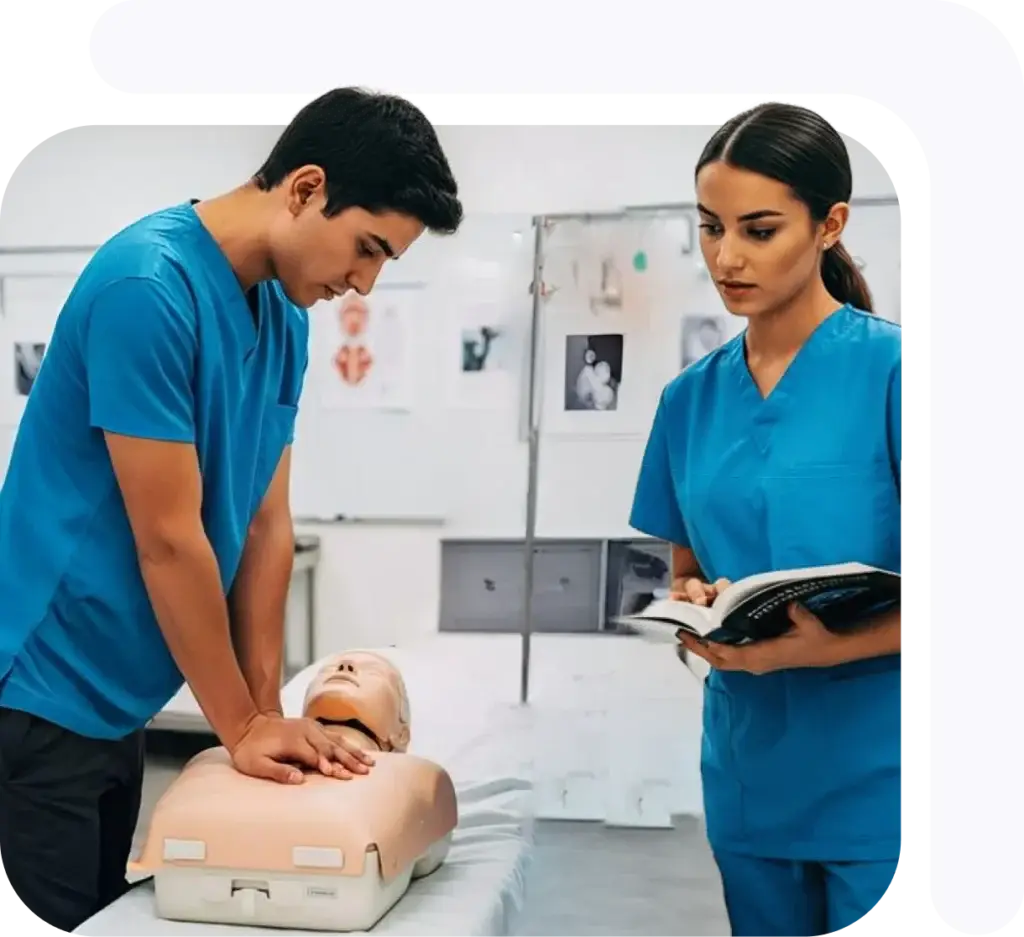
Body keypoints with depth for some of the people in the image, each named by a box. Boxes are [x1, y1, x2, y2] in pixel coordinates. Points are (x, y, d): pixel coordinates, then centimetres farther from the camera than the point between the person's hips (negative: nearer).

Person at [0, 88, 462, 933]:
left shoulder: (286, 316, 4)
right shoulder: (148, 287, -22)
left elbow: (266, 526, 5)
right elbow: (169, 541, -20)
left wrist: (265, 710, 1)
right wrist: (240, 726, -11)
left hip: (118, 702, 8)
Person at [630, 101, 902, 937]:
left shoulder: (890, 370, -10)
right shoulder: (692, 398, 6)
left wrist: (822, 647, -25)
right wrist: (692, 608, -6)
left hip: (878, 774, -5)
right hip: (749, 771, 5)